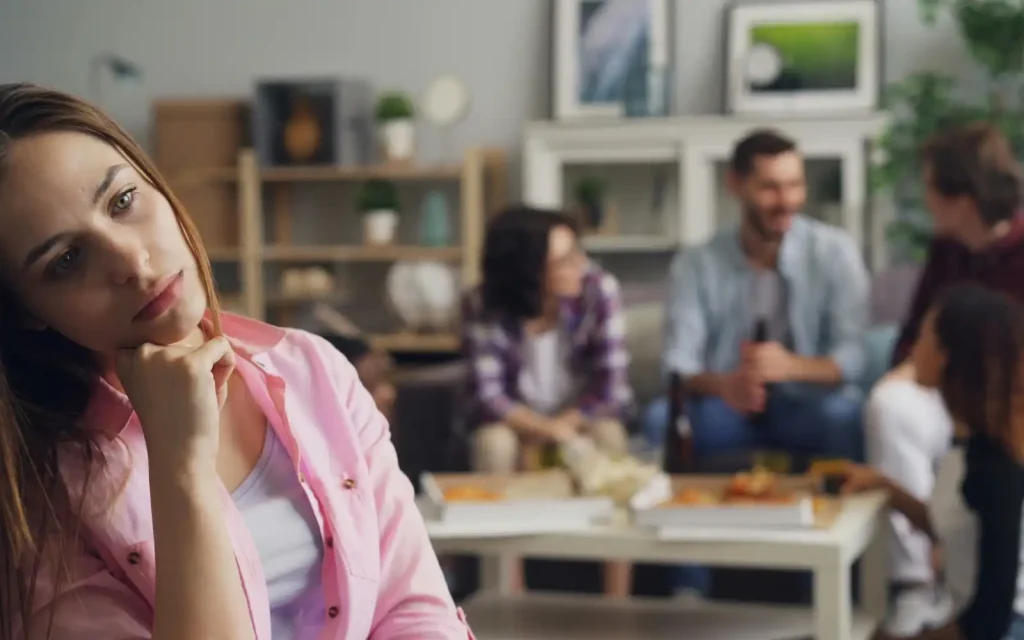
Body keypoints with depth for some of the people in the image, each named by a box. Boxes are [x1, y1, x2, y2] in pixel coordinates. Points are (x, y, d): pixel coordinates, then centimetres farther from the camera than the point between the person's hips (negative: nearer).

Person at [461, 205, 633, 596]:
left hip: (581, 417, 0)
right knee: (494, 442, -32)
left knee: (609, 437, -32)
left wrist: (563, 425, -22)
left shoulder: (599, 289, -21)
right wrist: (545, 428, -34)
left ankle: (617, 600, -26)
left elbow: (613, 389, -20)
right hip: (516, 422, 0)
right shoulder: (484, 307, -19)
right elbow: (488, 396, -20)